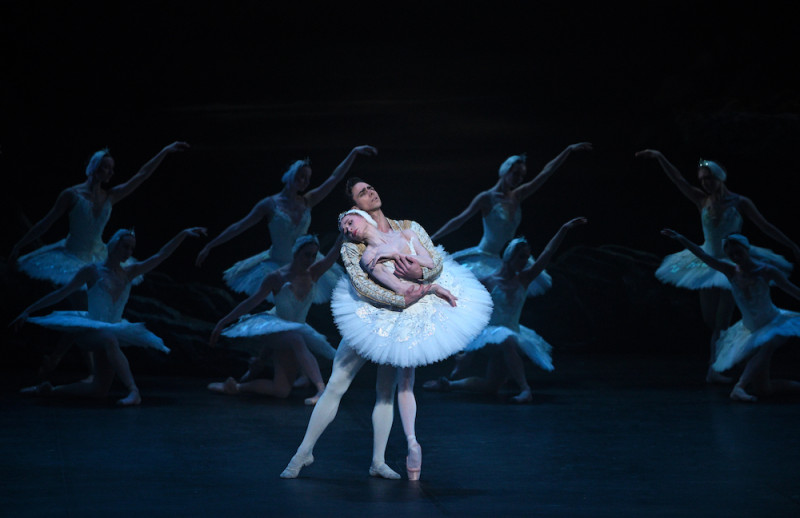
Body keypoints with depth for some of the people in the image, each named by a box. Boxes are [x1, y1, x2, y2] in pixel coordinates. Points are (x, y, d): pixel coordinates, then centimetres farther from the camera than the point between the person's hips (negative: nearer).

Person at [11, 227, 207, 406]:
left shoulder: (129, 272, 9)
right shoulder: (92, 271, -4)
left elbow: (160, 256, 6)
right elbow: (61, 293, -2)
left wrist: (183, 234, -2)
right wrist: (28, 312, -3)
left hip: (111, 330, 6)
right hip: (88, 330, -6)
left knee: (100, 390, 1)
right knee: (109, 340, -41)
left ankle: (50, 389, 19)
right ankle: (133, 391, -48)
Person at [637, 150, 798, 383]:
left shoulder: (740, 203, -7)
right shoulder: (703, 201, 0)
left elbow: (766, 227, -3)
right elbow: (678, 180, -3)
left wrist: (793, 246, -4)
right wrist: (659, 157, -10)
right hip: (709, 265, 3)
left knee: (721, 320, -7)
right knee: (710, 319, 6)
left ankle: (714, 369, -4)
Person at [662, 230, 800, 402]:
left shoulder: (766, 271, -15)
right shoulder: (731, 271, -9)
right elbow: (704, 256, -19)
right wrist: (680, 238, -31)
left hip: (774, 323, -3)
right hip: (751, 330, 3)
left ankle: (739, 388, -47)